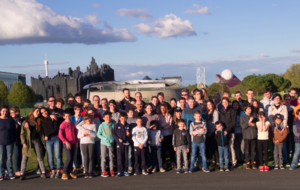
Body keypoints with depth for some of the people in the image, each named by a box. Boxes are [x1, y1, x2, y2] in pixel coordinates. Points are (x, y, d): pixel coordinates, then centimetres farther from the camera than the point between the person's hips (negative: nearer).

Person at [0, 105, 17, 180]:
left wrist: (15, 139, 8)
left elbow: (14, 130, 11)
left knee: (9, 158, 7)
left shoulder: (11, 120, 5)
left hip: (9, 142, 2)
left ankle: (11, 174, 14)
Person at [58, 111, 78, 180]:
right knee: (69, 158, -11)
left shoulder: (72, 124, 12)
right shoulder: (63, 124, -5)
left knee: (72, 158, 7)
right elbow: (60, 135, -11)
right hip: (67, 143, -6)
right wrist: (66, 142, -17)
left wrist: (76, 142, 14)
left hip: (73, 143, 6)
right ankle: (64, 173, -1)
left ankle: (70, 172, 19)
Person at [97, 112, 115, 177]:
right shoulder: (102, 125, -1)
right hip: (104, 143, -2)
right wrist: (104, 138, -13)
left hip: (111, 143, 2)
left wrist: (113, 139, -5)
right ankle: (103, 171, 5)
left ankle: (111, 170, 14)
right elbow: (98, 134, -2)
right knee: (103, 158, -1)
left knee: (111, 157, 5)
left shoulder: (112, 125, 6)